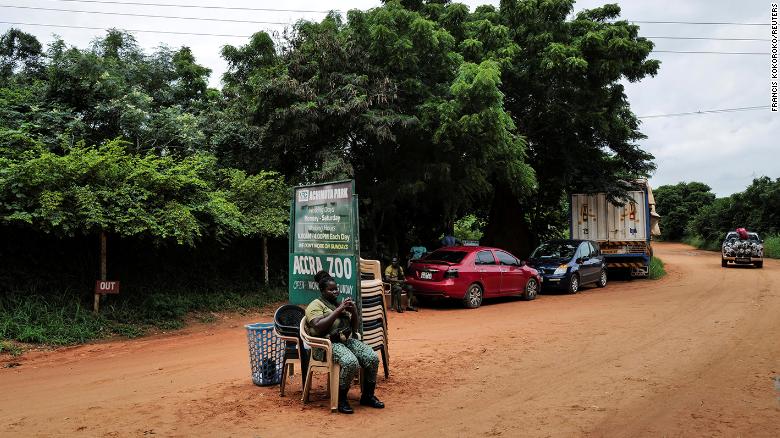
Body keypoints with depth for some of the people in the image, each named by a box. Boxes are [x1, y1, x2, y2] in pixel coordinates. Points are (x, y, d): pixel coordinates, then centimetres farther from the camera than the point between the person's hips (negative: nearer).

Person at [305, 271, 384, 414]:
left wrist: (354, 311, 1)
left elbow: (354, 328, 21)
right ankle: (341, 399, -13)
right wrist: (338, 310, -17)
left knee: (372, 358, -16)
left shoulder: (340, 304, 21)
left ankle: (367, 396, 1)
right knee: (351, 362, -33)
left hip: (347, 340, 7)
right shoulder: (315, 305, 1)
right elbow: (318, 327, -18)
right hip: (327, 344, -6)